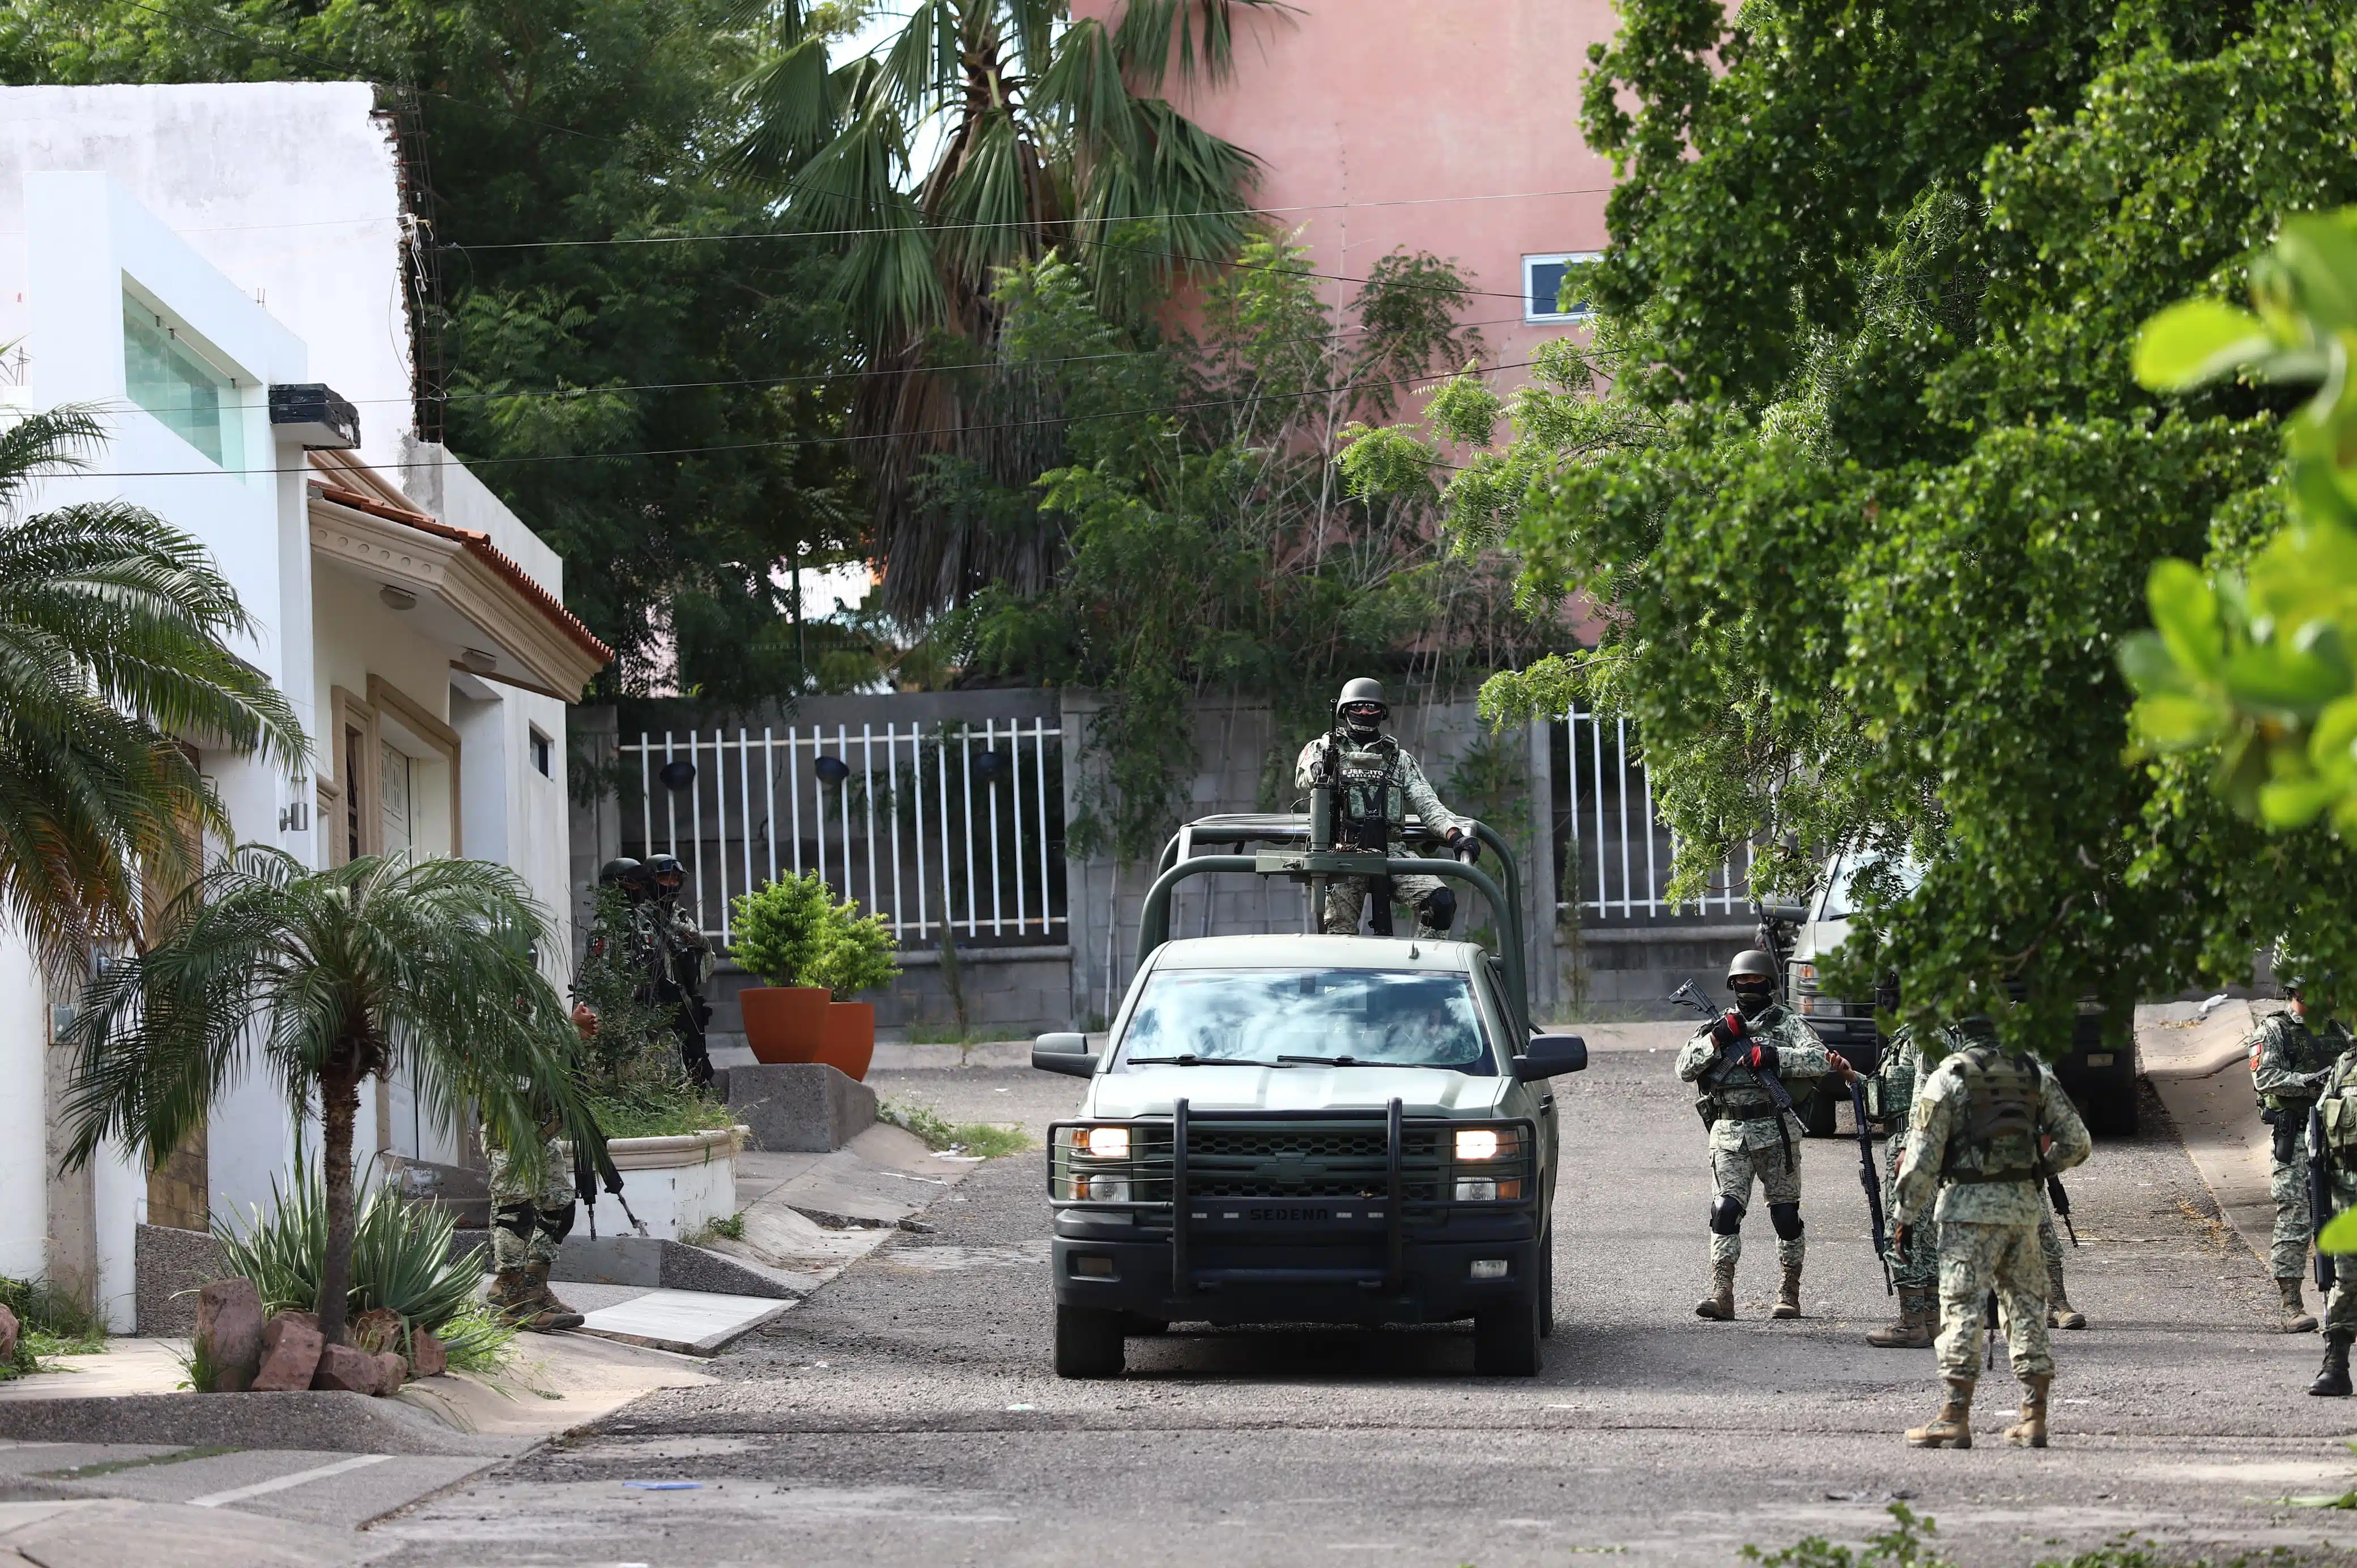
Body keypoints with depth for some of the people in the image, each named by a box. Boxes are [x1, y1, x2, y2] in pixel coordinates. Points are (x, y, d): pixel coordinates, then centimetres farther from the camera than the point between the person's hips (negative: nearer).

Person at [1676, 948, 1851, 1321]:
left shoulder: (1788, 1024, 5)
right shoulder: (1718, 1027, 14)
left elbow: (1820, 1059, -10)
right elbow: (1685, 1069, 5)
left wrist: (1773, 1057, -20)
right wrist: (1718, 1038, -8)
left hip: (1776, 1132, -1)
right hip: (1729, 1135, 1)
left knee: (1785, 1213, 3)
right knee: (1726, 1210, -11)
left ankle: (1789, 1293, 13)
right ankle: (1721, 1294, -15)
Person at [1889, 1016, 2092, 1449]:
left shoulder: (1948, 1077, -5)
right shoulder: (2035, 1074, 8)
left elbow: (1923, 1155, -7)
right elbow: (2077, 1142, 10)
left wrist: (1906, 1216, -1)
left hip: (1970, 1205, -4)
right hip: (2024, 1204, 4)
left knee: (1962, 1304, -5)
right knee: (2027, 1304, 12)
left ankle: (1955, 1417, -9)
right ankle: (2034, 1417, 12)